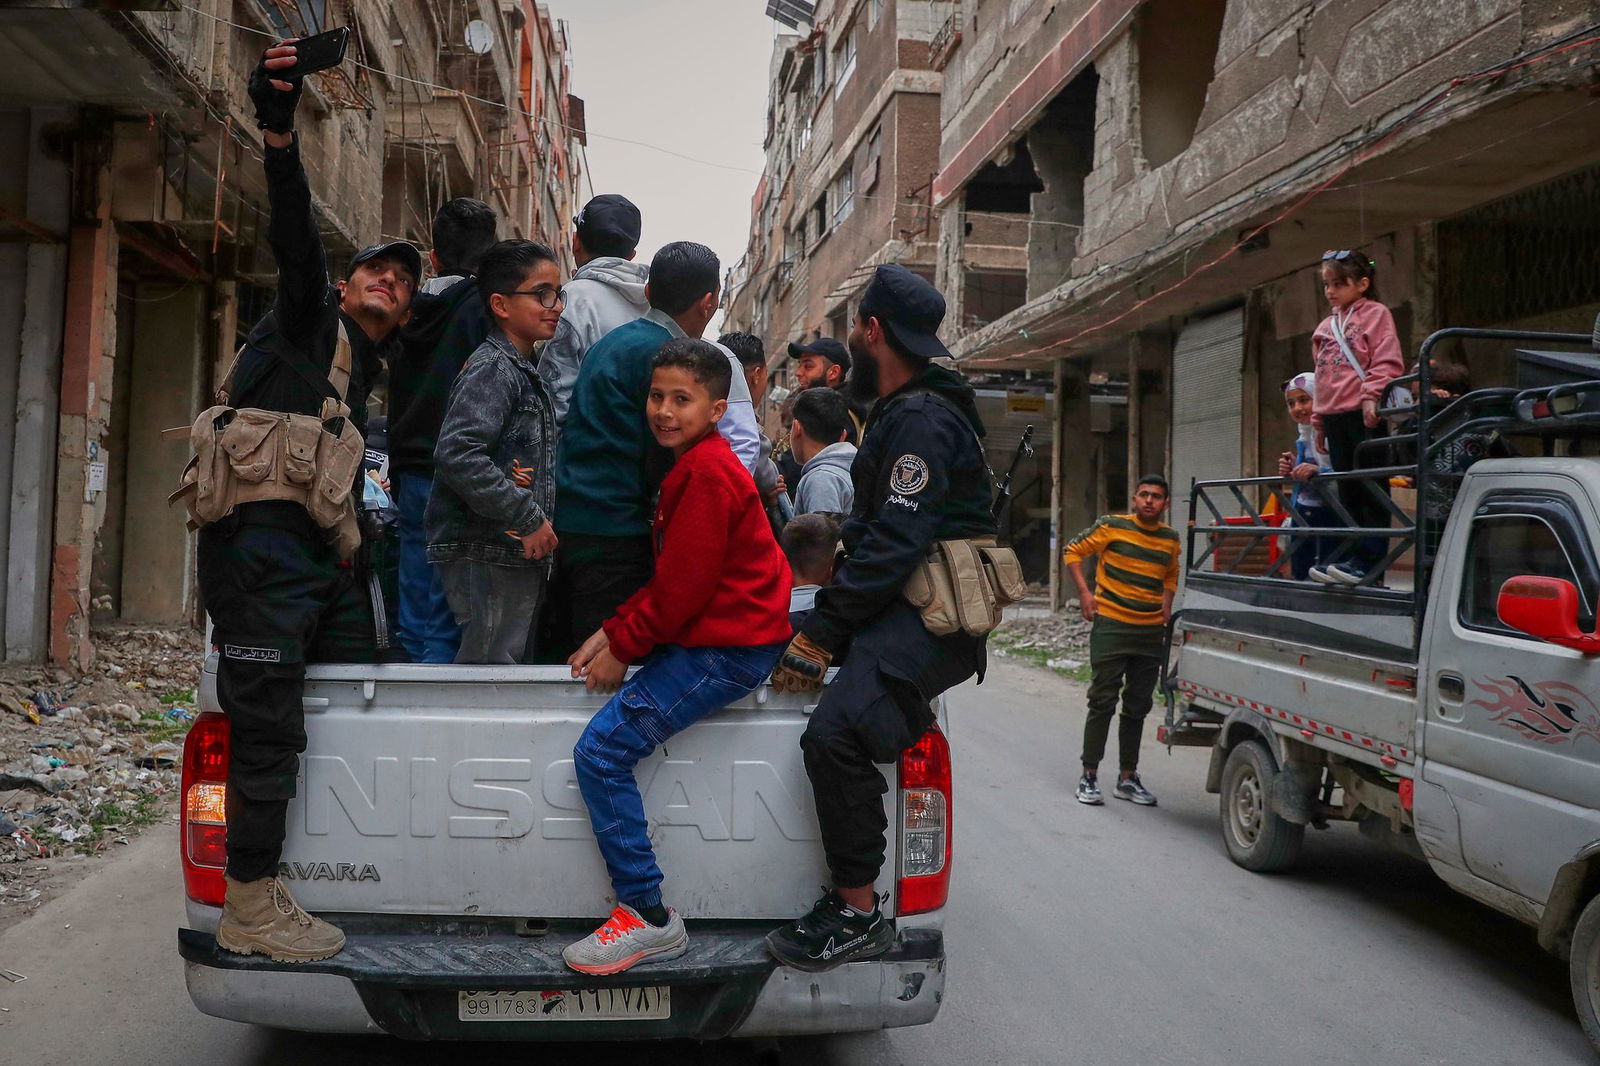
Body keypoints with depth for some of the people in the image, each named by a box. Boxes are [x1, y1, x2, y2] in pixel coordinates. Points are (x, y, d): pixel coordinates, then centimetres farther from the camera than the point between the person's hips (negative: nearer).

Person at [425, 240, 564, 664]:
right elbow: (458, 454, -26)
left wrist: (540, 524, 12)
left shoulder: (524, 371, 18)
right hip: (488, 555, -10)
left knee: (517, 659, 15)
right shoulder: (492, 368, -12)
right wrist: (529, 518, -22)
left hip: (521, 554, 10)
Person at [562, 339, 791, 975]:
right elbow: (666, 577, 16)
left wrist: (623, 648, -8)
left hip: (728, 649, -11)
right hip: (710, 634, 11)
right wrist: (613, 633, 5)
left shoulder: (706, 473, -18)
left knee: (601, 750, -14)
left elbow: (682, 588, -19)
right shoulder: (694, 463, 15)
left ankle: (648, 916, -7)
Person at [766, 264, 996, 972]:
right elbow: (870, 531, 21)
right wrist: (818, 626, 13)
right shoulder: (900, 412, 21)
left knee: (834, 733, -28)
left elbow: (894, 542, -22)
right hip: (901, 606, 11)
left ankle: (858, 914, -15)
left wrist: (820, 636, -21)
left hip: (932, 621, -11)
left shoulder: (923, 420, -13)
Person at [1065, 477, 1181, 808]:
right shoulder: (1112, 526, -5)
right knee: (1102, 702, -2)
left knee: (1138, 706, 11)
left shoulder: (1171, 539, 9)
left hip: (1151, 631, 5)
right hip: (1111, 625, -5)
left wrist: (1166, 606, 11)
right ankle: (1089, 777, 5)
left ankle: (1128, 777, 21)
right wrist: (1084, 592, -10)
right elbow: (1073, 551, 1)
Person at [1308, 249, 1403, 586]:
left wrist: (1371, 397, -21)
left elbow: (1387, 362, -10)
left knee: (1370, 487, -7)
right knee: (1347, 489, 8)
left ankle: (1368, 558, -8)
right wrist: (1319, 421, 20)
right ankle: (1348, 555, 10)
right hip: (1335, 416, 7)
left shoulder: (1375, 314, 1)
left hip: (1365, 415, -7)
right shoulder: (1326, 326, 21)